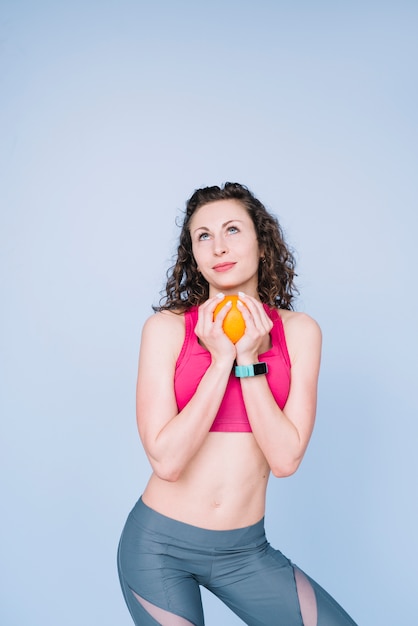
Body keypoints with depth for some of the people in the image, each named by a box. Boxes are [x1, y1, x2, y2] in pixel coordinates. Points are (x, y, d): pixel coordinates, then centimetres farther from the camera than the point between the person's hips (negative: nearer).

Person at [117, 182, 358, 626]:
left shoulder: (298, 331, -4)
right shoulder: (166, 328, -9)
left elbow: (285, 459, -11)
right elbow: (166, 461, -17)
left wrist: (248, 360, -16)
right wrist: (220, 361, -19)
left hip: (245, 551, 2)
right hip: (160, 546, -1)